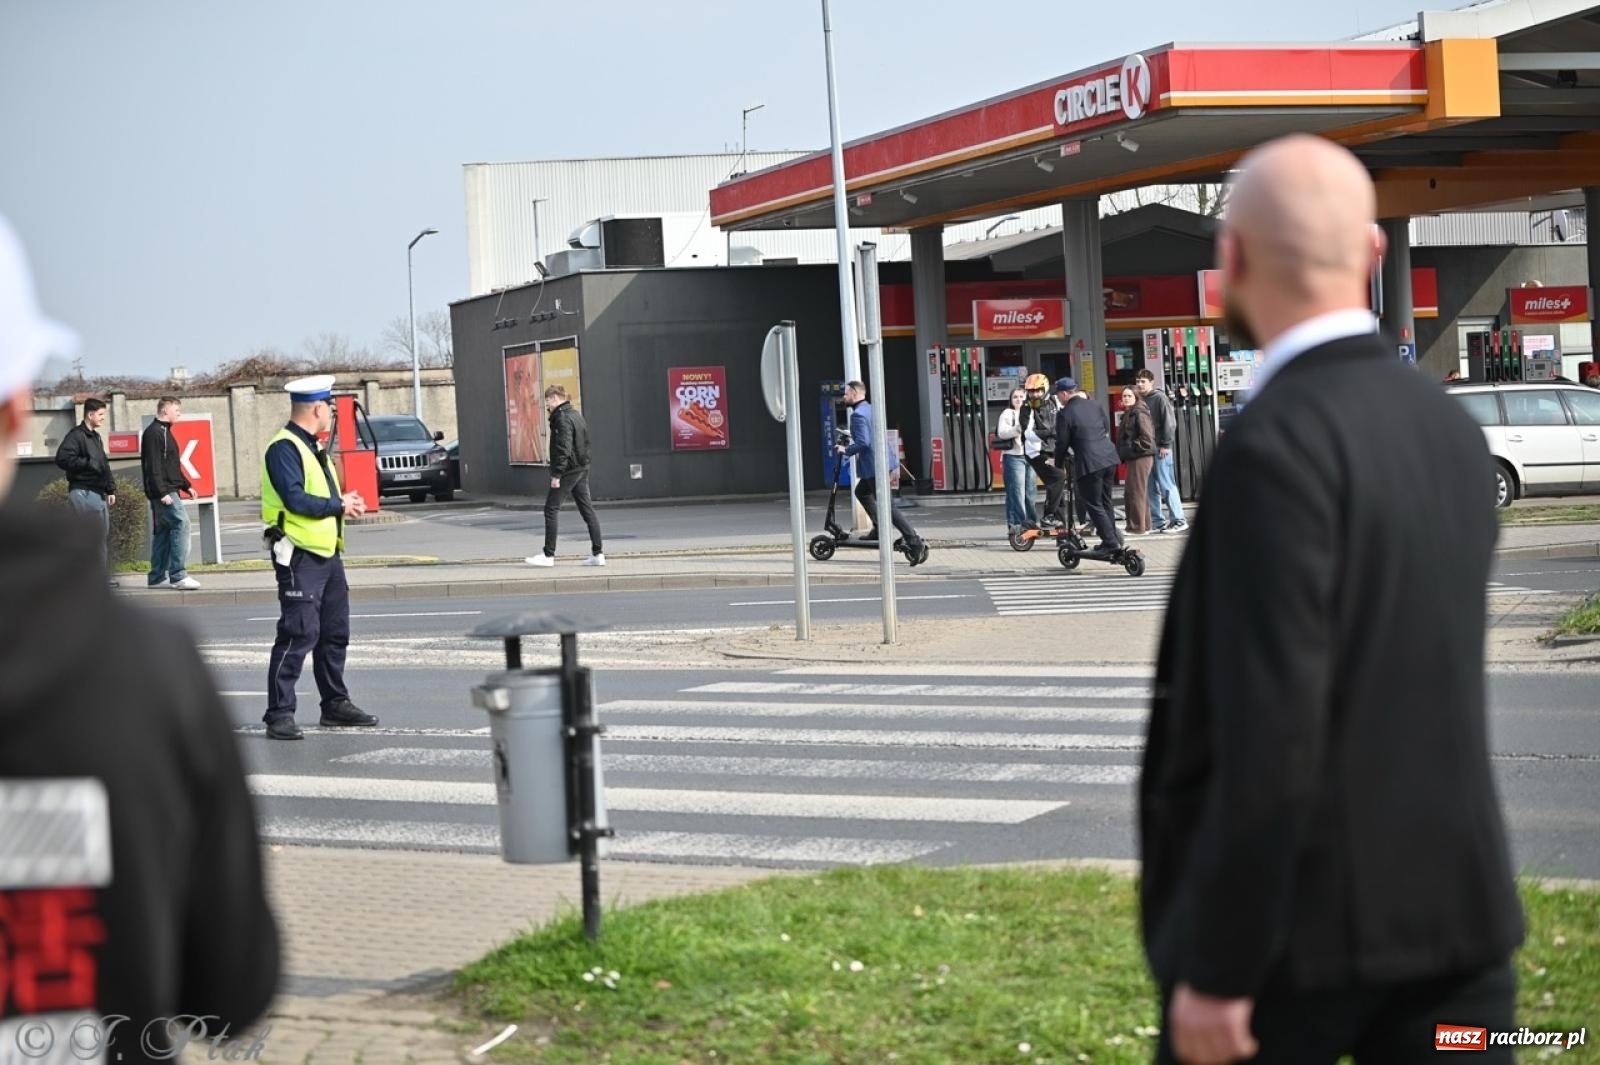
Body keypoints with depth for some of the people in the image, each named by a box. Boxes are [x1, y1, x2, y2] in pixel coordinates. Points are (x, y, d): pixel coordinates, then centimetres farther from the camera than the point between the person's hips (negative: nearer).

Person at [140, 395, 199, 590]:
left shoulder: (165, 432, 21)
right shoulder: (154, 433, -11)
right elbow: (153, 466, -19)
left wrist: (185, 485, 24)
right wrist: (162, 492, -24)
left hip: (170, 491, 10)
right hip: (163, 491, -10)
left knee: (163, 530, 10)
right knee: (181, 523, -17)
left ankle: (157, 577, 13)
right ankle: (178, 575, -20)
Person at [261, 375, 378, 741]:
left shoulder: (312, 447, 19)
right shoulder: (284, 448, -14)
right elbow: (296, 499, -23)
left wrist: (344, 502, 3)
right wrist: (339, 506, -13)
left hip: (327, 554, 10)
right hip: (299, 556, -10)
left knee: (335, 633, 16)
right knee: (298, 635, -12)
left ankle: (335, 704, 27)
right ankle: (279, 714, -9)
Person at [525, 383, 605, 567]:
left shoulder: (562, 418, -14)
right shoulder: (576, 415, 14)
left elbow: (564, 448, -21)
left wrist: (557, 474, -20)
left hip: (568, 469, -9)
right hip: (582, 469, 9)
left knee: (551, 509, -2)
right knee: (587, 509, 8)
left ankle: (549, 555, -1)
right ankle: (598, 553, 5)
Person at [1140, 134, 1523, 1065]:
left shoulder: (1276, 447, -18)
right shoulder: (1451, 429, 7)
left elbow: (1270, 734, -22)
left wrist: (1218, 969, -17)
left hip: (1298, 918, -6)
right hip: (1454, 901, 6)